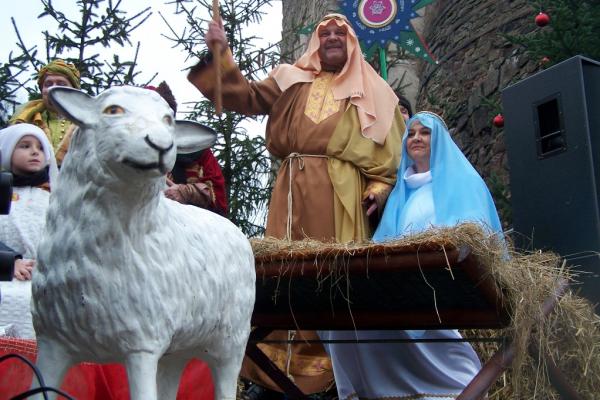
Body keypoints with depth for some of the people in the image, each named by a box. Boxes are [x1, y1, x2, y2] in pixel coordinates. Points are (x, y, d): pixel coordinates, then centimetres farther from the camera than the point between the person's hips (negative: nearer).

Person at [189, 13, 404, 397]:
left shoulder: (372, 91, 18)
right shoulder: (292, 80, 22)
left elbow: (391, 147, 12)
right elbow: (247, 97, 14)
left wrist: (381, 188, -3)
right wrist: (221, 55, 2)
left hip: (341, 192, -1)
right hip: (294, 188, 2)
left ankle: (338, 363, 0)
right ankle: (281, 366, 2)